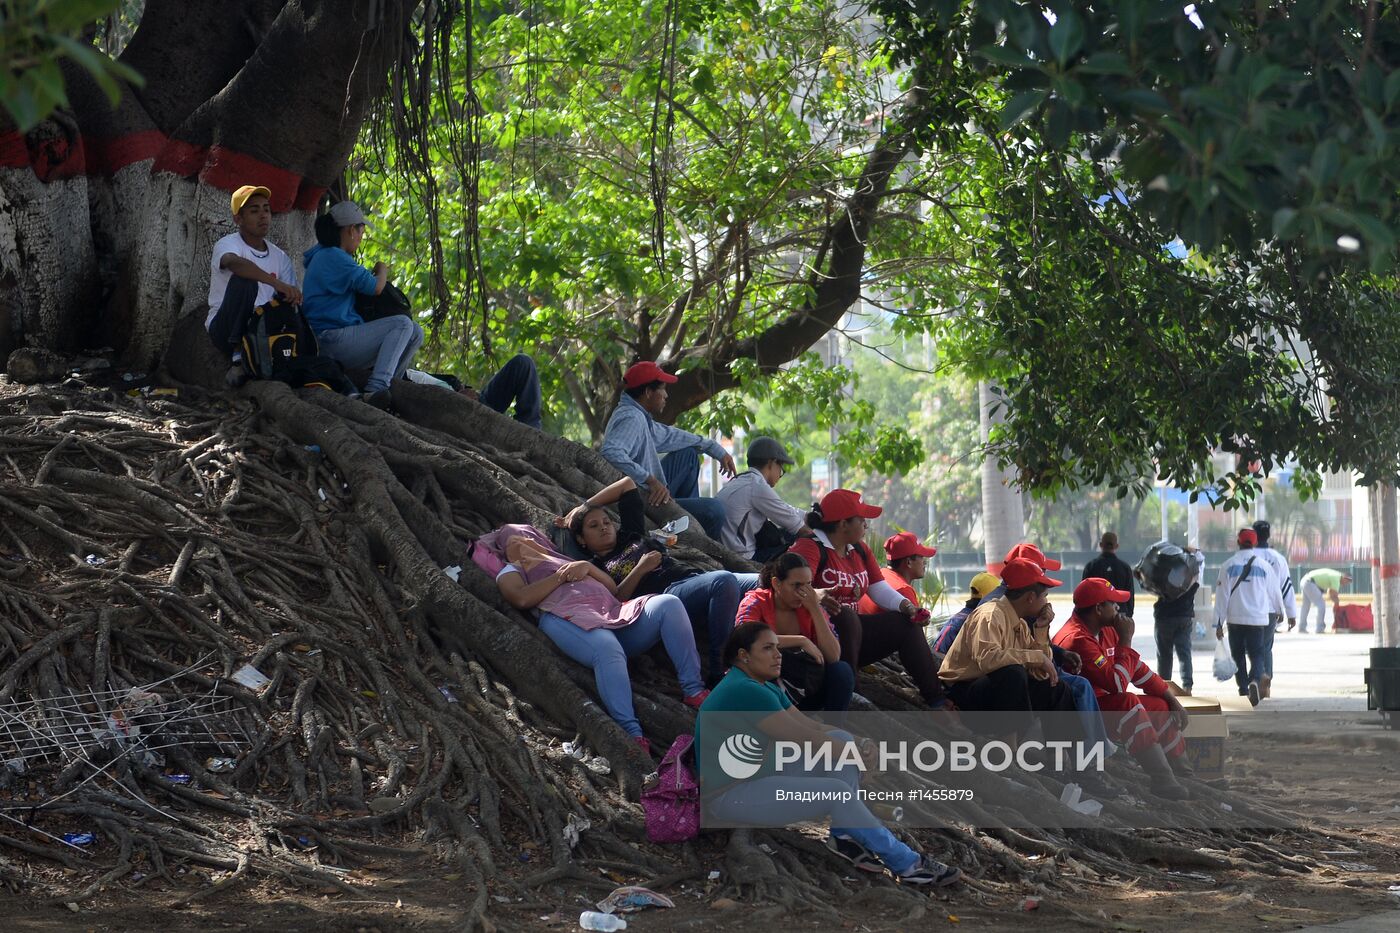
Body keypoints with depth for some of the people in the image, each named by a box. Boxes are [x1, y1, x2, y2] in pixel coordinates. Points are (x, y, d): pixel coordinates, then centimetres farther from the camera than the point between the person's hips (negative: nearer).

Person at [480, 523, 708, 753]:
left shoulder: (566, 560, 40)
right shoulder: (511, 570, 27)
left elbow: (613, 589, 28)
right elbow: (522, 599, 2)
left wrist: (588, 568, 11)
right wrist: (560, 576, 6)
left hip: (614, 613, 5)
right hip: (568, 618, -5)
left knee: (669, 603, -22)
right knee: (608, 649, -40)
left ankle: (693, 690, -27)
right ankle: (632, 734, -51)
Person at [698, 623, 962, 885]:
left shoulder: (766, 687, 11)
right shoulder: (744, 691, -22)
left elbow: (809, 725, 6)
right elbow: (802, 738, -20)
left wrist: (857, 745, -9)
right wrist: (856, 751, -10)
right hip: (731, 795, -11)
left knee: (843, 740, 1)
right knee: (838, 793, -22)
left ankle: (844, 834, -6)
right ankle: (906, 864, -12)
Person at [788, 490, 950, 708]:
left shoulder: (859, 550, 16)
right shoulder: (811, 547, -13)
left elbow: (879, 589, 14)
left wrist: (906, 606, -5)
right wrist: (815, 595, -52)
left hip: (851, 629, 9)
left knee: (906, 623, 3)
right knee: (846, 617, -37)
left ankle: (936, 700, -1)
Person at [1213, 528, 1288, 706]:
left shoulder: (1228, 566, -1)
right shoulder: (1263, 565, 0)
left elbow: (1221, 596, -3)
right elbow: (1275, 591, 11)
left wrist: (1219, 623, 1)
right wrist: (1280, 611, 30)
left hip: (1235, 619, 0)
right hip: (1258, 618, 0)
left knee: (1238, 656, 13)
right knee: (1257, 655, 2)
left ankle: (1243, 691, 11)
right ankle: (1254, 681, -26)